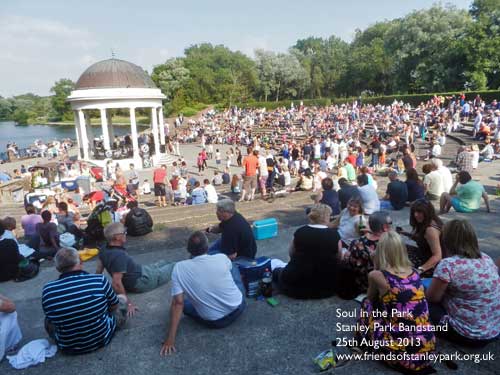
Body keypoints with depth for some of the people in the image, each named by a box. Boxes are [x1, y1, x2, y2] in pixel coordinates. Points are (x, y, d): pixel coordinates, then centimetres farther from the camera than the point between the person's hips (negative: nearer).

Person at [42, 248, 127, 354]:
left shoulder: (47, 290, -18)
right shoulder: (100, 280, -22)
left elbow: (50, 317, 2)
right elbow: (114, 306, -4)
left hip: (68, 348, 2)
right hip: (102, 339, -2)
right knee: (122, 299, 19)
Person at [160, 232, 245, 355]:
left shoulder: (179, 268, -17)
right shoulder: (222, 258, -14)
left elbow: (178, 303, -18)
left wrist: (170, 338, -12)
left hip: (214, 322, -1)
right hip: (238, 308, 1)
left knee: (184, 302, 23)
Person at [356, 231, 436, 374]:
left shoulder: (376, 275, -9)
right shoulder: (414, 272, 6)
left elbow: (370, 299, 14)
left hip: (402, 351, -5)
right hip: (427, 347, 5)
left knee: (367, 304, 14)